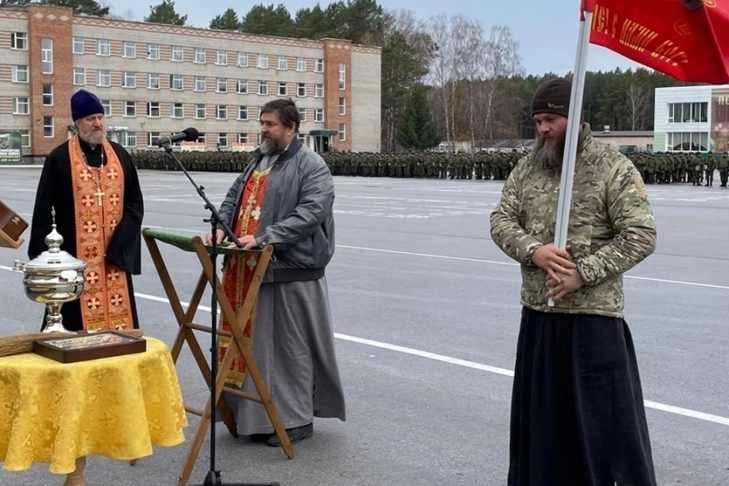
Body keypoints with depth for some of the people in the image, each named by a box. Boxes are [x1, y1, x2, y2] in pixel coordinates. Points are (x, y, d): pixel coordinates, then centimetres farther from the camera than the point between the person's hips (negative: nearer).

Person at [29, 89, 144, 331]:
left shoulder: (120, 155, 9)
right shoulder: (59, 158, -2)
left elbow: (135, 203, 9)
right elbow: (43, 209, -1)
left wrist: (120, 246, -3)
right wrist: (40, 255, -4)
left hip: (116, 255, 3)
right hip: (76, 256, -3)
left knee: (117, 317, 6)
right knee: (82, 321, -3)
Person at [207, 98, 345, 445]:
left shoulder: (311, 166, -8)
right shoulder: (258, 160, 17)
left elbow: (312, 212, -20)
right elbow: (234, 196, 20)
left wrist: (264, 237, -26)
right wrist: (222, 226, -1)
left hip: (291, 272, -7)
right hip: (251, 270, 7)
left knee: (291, 346, 1)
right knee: (255, 342, 12)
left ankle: (297, 419, 13)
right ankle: (255, 414, 23)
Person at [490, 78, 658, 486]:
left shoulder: (613, 168, -9)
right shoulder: (527, 168, 8)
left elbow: (641, 236, -12)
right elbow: (501, 220, 6)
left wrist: (582, 273, -19)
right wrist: (532, 250, -15)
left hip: (593, 315, -5)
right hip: (537, 313, 6)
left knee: (603, 417, 1)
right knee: (540, 416, 16)